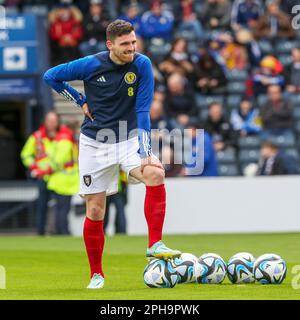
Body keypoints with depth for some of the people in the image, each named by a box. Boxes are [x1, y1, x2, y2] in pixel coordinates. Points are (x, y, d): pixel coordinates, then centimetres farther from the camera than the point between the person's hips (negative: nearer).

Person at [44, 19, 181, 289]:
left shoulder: (142, 64, -10)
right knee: (95, 211, 2)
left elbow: (143, 110, -10)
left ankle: (155, 245, -24)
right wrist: (81, 100, -2)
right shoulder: (91, 65, -11)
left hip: (129, 140, 0)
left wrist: (145, 152, -17)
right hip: (95, 144, 0)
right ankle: (96, 274, 19)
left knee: (155, 173, -30)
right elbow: (51, 77, 3)